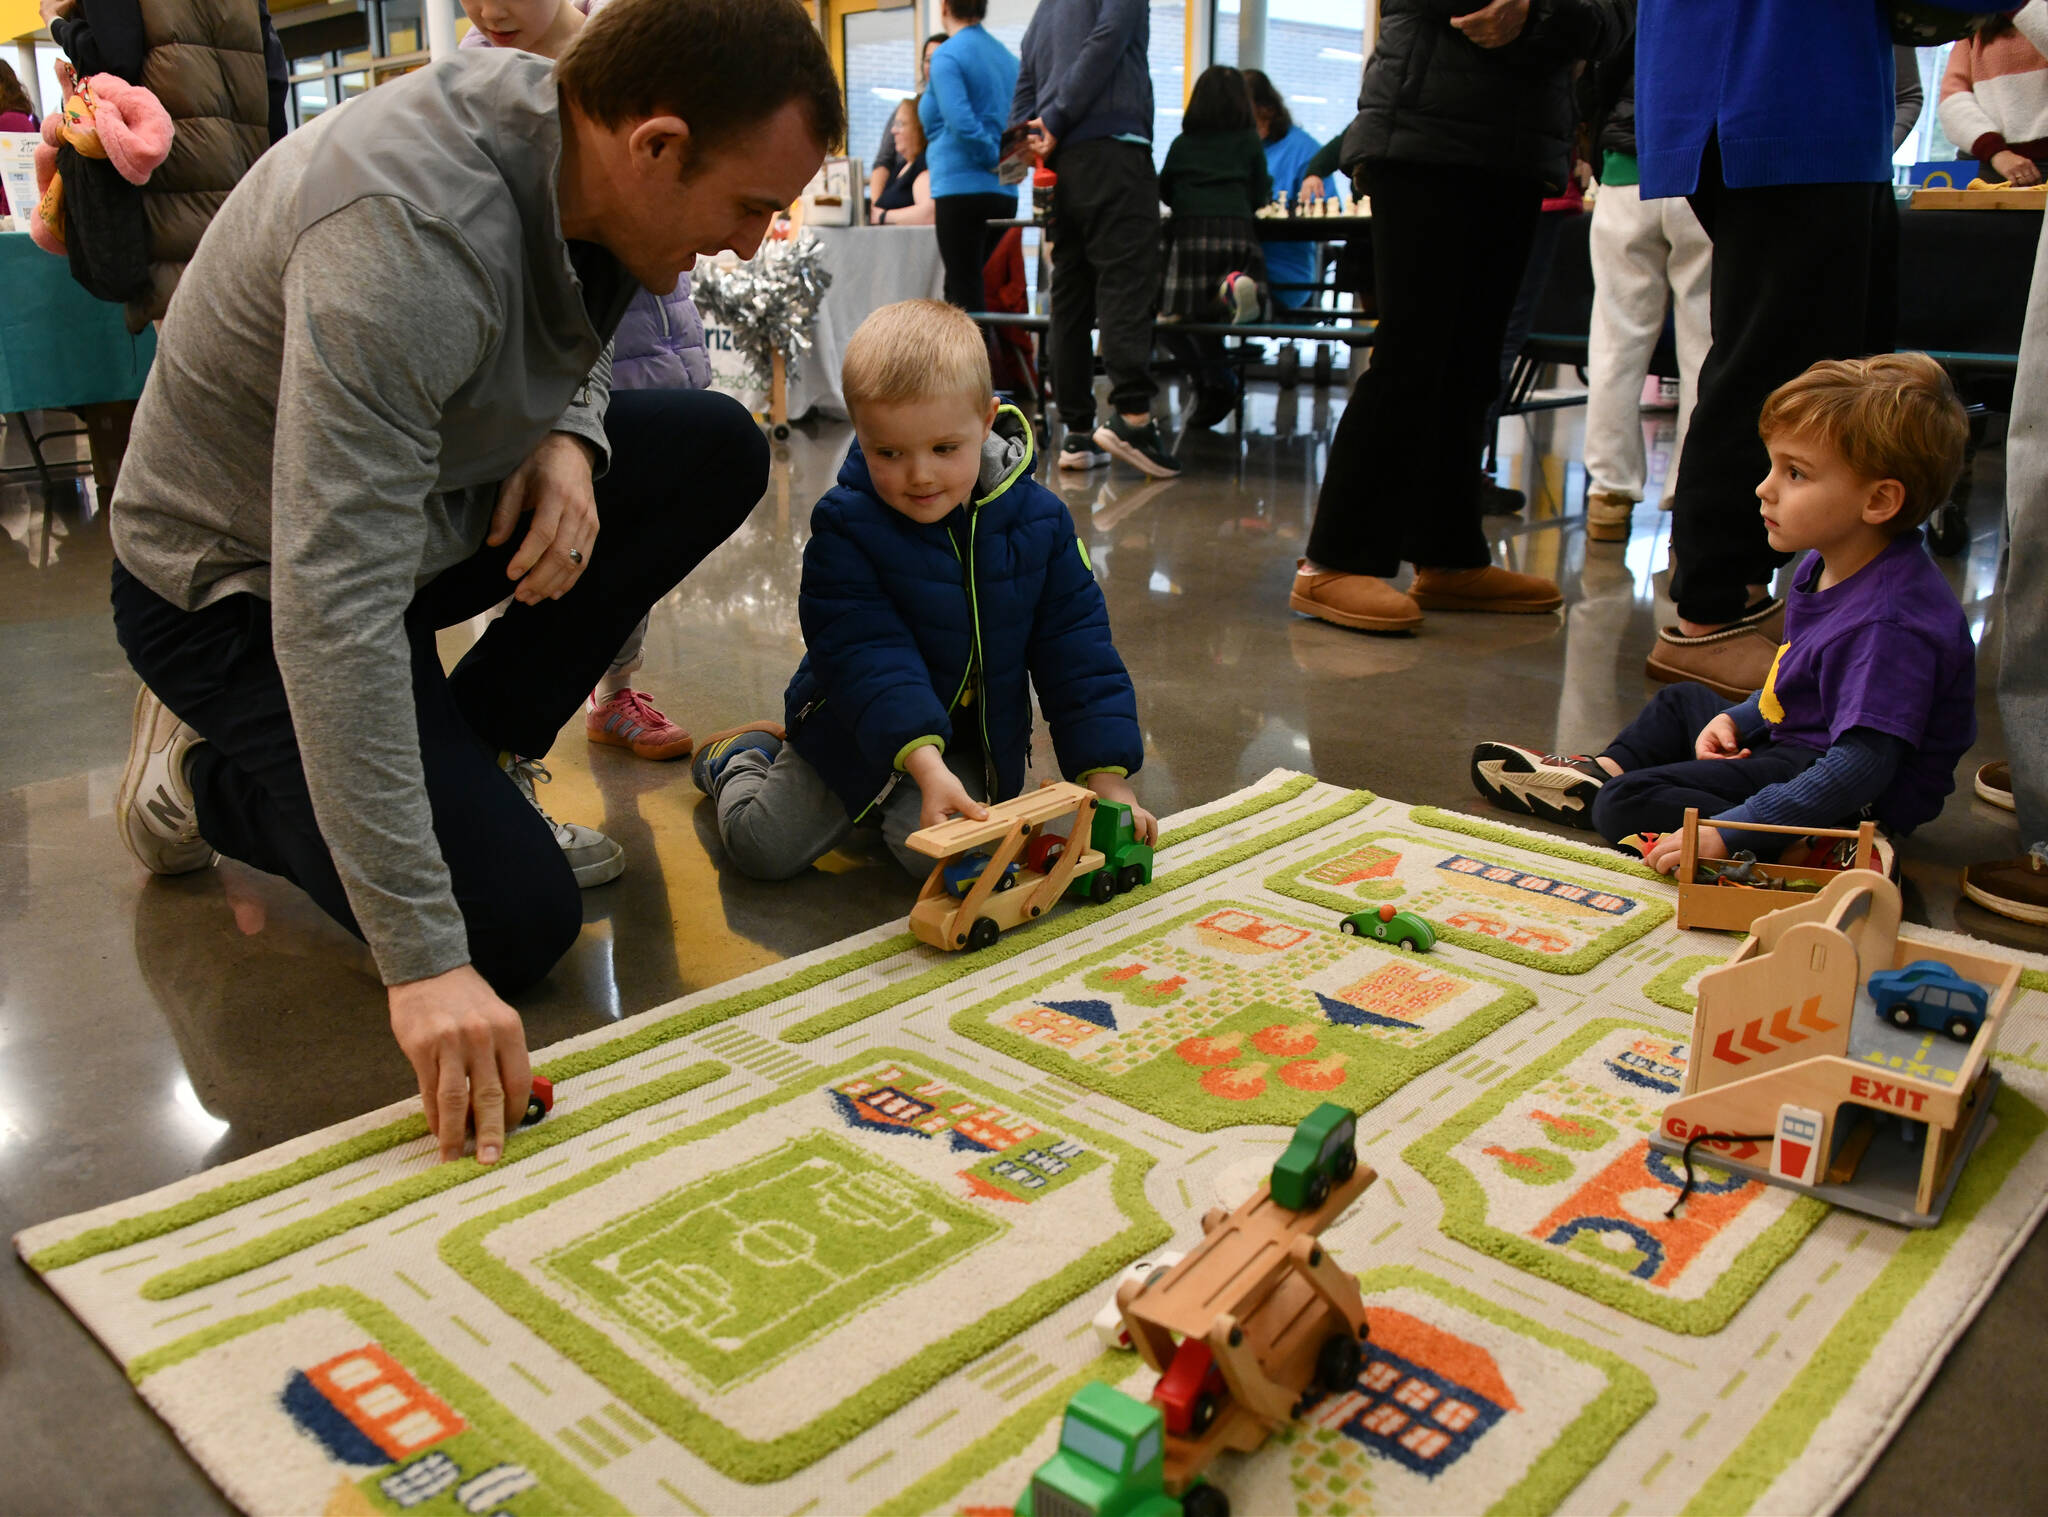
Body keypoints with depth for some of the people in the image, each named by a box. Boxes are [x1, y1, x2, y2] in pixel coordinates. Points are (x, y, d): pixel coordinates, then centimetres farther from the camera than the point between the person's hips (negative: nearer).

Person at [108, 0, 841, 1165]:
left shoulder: (567, 137, -9)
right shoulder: (406, 235, -37)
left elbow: (566, 347, 12)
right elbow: (334, 612, -41)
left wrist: (571, 439, -14)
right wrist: (425, 961, -43)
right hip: (238, 585, -8)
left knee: (718, 450, -4)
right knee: (515, 924, -18)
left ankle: (464, 765, 3)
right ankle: (210, 777, 8)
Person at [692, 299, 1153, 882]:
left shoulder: (1038, 520, -10)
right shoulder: (845, 526, -18)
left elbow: (1077, 650, -6)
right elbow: (867, 654, -28)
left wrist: (1106, 776, -14)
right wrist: (924, 763, -42)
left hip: (969, 743, 2)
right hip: (858, 727, -1)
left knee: (937, 853, -23)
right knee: (762, 847, -9)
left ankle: (887, 809, 14)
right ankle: (739, 760, 27)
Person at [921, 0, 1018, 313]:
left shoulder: (947, 56, -8)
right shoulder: (1008, 57, 12)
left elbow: (961, 122, -20)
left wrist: (995, 159, -8)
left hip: (961, 189, -7)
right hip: (1003, 193, 7)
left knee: (964, 291, -3)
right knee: (967, 288, 17)